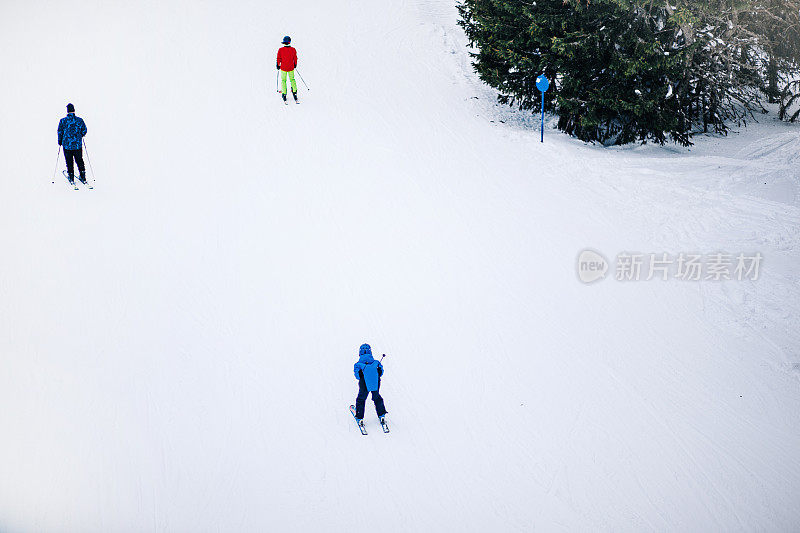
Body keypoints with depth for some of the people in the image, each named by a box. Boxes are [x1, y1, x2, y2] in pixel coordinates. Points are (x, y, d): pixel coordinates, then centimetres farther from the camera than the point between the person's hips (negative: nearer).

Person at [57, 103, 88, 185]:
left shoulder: (63, 121, -9)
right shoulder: (80, 120, -6)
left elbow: (60, 132, -3)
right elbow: (84, 131, 2)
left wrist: (60, 141, 13)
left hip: (67, 145, -1)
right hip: (78, 145, 1)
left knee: (69, 162, 8)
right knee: (80, 161, 13)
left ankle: (71, 178, 12)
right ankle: (83, 177, 13)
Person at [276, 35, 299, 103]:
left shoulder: (281, 50, -13)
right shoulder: (293, 49, -8)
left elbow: (279, 59, -6)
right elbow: (295, 58, 2)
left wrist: (278, 65, 10)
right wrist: (295, 64, 19)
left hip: (283, 68, -1)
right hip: (291, 68, 1)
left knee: (283, 80, 9)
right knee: (292, 79, 17)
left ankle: (284, 94, 5)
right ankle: (294, 92, 11)